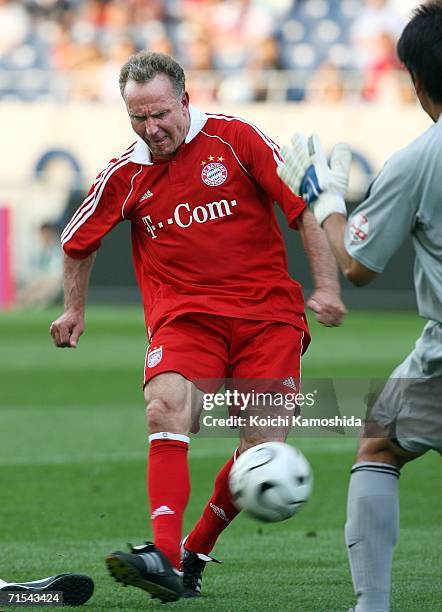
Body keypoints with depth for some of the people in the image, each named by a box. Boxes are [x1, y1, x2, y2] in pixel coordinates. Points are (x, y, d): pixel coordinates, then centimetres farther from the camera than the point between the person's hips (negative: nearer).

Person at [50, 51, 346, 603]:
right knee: (165, 408, -29)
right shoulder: (125, 175, 6)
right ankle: (163, 555, -40)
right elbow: (78, 242, 25)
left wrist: (325, 285, -6)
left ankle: (195, 553, 12)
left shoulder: (235, 138, -2)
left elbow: (304, 208, 1)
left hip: (268, 313, -1)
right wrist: (74, 309, 30)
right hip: (184, 317, 1)